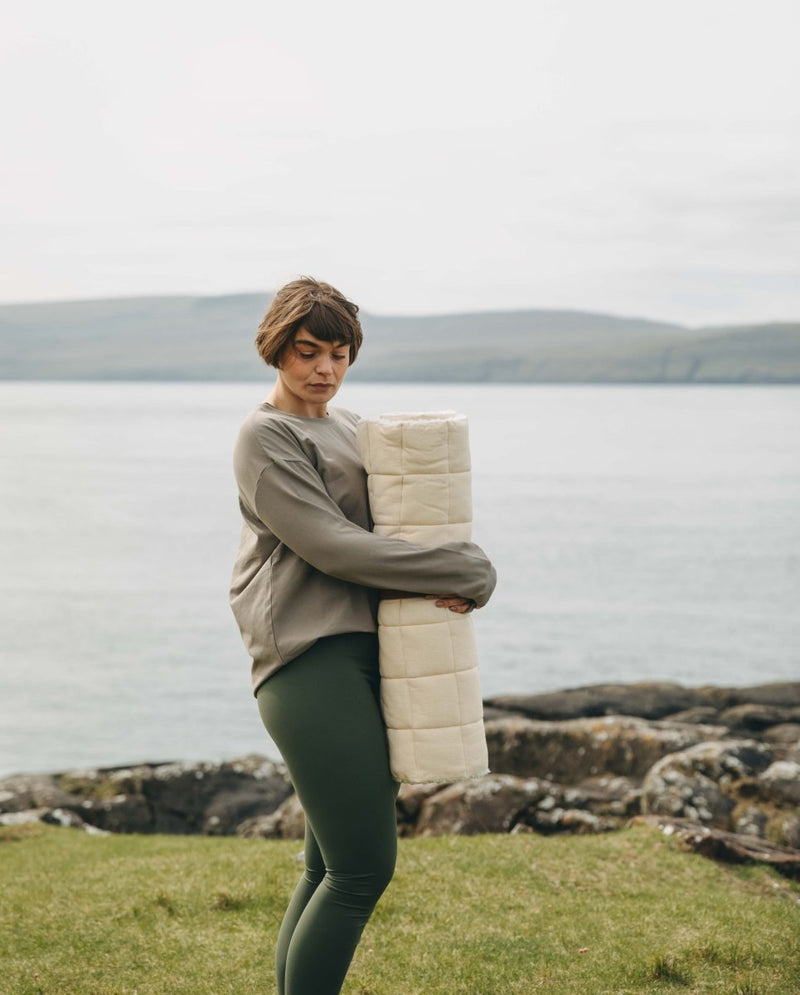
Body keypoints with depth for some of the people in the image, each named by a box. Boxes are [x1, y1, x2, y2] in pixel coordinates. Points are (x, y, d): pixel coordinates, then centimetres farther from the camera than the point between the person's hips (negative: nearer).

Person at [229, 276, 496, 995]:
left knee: (332, 868, 10)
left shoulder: (350, 428, 20)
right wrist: (467, 571, -12)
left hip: (363, 657, 8)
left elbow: (406, 518, 22)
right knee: (364, 868, -10)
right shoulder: (266, 435, -5)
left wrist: (453, 582, -1)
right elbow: (331, 546, -14)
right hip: (310, 663, -8)